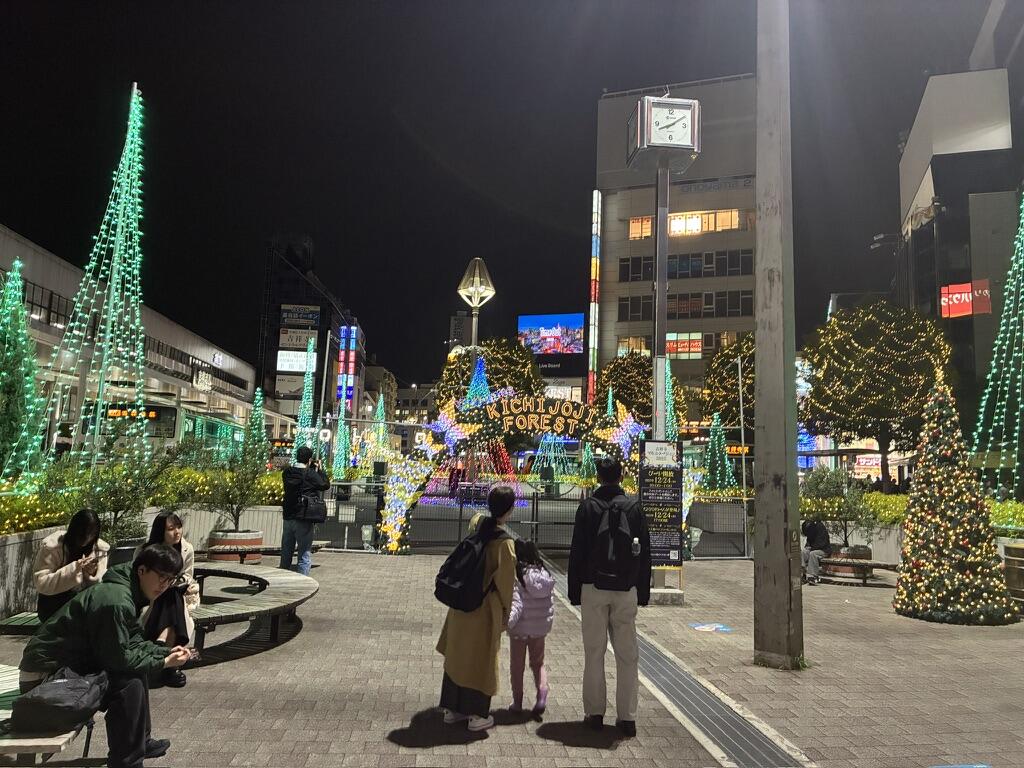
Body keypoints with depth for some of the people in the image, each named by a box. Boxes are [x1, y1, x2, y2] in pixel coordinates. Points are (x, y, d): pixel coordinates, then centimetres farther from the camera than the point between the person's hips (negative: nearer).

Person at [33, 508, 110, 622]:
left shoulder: (99, 548, -3)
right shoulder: (51, 547, -13)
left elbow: (101, 585, -2)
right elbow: (41, 584, -20)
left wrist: (92, 574, -24)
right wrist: (73, 568, -31)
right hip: (53, 603, -3)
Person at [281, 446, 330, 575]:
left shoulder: (287, 473, 2)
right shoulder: (310, 474, -14)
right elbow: (326, 485, -4)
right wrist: (318, 469, 5)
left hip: (288, 518, 6)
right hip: (303, 520, -6)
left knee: (286, 554, 15)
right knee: (305, 555, 2)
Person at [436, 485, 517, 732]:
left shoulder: (477, 525, -4)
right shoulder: (505, 542, -20)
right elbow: (505, 582, -13)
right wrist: (505, 613, 1)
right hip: (485, 608, -6)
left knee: (457, 655, 17)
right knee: (481, 659, 9)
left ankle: (452, 708, 29)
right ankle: (477, 715, 20)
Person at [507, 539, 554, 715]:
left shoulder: (516, 577, -16)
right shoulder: (546, 575, 1)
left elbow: (516, 603, -27)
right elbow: (551, 603, 7)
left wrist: (507, 622, -37)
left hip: (521, 628, -4)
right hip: (541, 627, 4)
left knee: (517, 667, 12)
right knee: (538, 663, 20)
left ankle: (517, 702, 19)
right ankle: (542, 689, -3)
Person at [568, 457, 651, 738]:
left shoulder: (588, 506, -4)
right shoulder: (634, 507, 3)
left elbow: (577, 551, -3)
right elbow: (644, 553, 6)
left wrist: (574, 590, 3)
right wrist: (643, 592, 12)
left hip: (594, 588, -1)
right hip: (626, 589, 2)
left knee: (594, 652, 7)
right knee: (627, 654, 6)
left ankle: (595, 713, 12)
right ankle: (627, 717, 8)